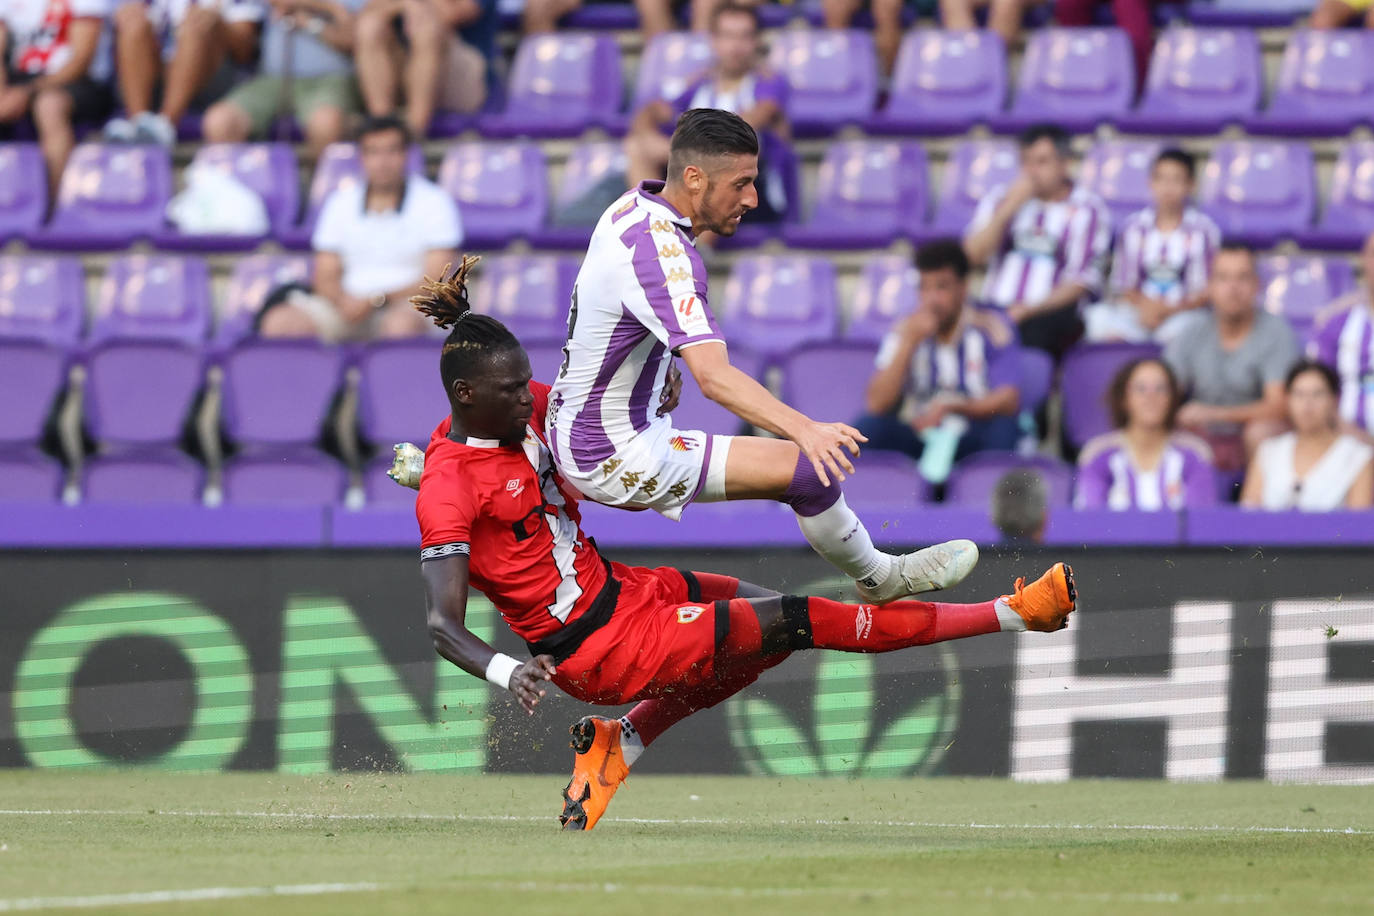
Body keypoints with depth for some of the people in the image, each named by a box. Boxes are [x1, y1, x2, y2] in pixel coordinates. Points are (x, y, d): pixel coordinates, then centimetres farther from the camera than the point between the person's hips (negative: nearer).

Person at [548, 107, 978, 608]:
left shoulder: (631, 207, 3)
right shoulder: (662, 252, -27)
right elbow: (713, 376, -40)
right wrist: (805, 430, -52)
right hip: (618, 455, -10)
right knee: (808, 468, -16)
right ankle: (878, 577, 7)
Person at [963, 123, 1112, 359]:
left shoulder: (1088, 209, 6)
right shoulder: (1001, 198, 18)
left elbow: (1081, 282, -1)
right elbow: (974, 254, 5)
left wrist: (1032, 309, -14)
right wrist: (1008, 210, -5)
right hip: (995, 308, 3)